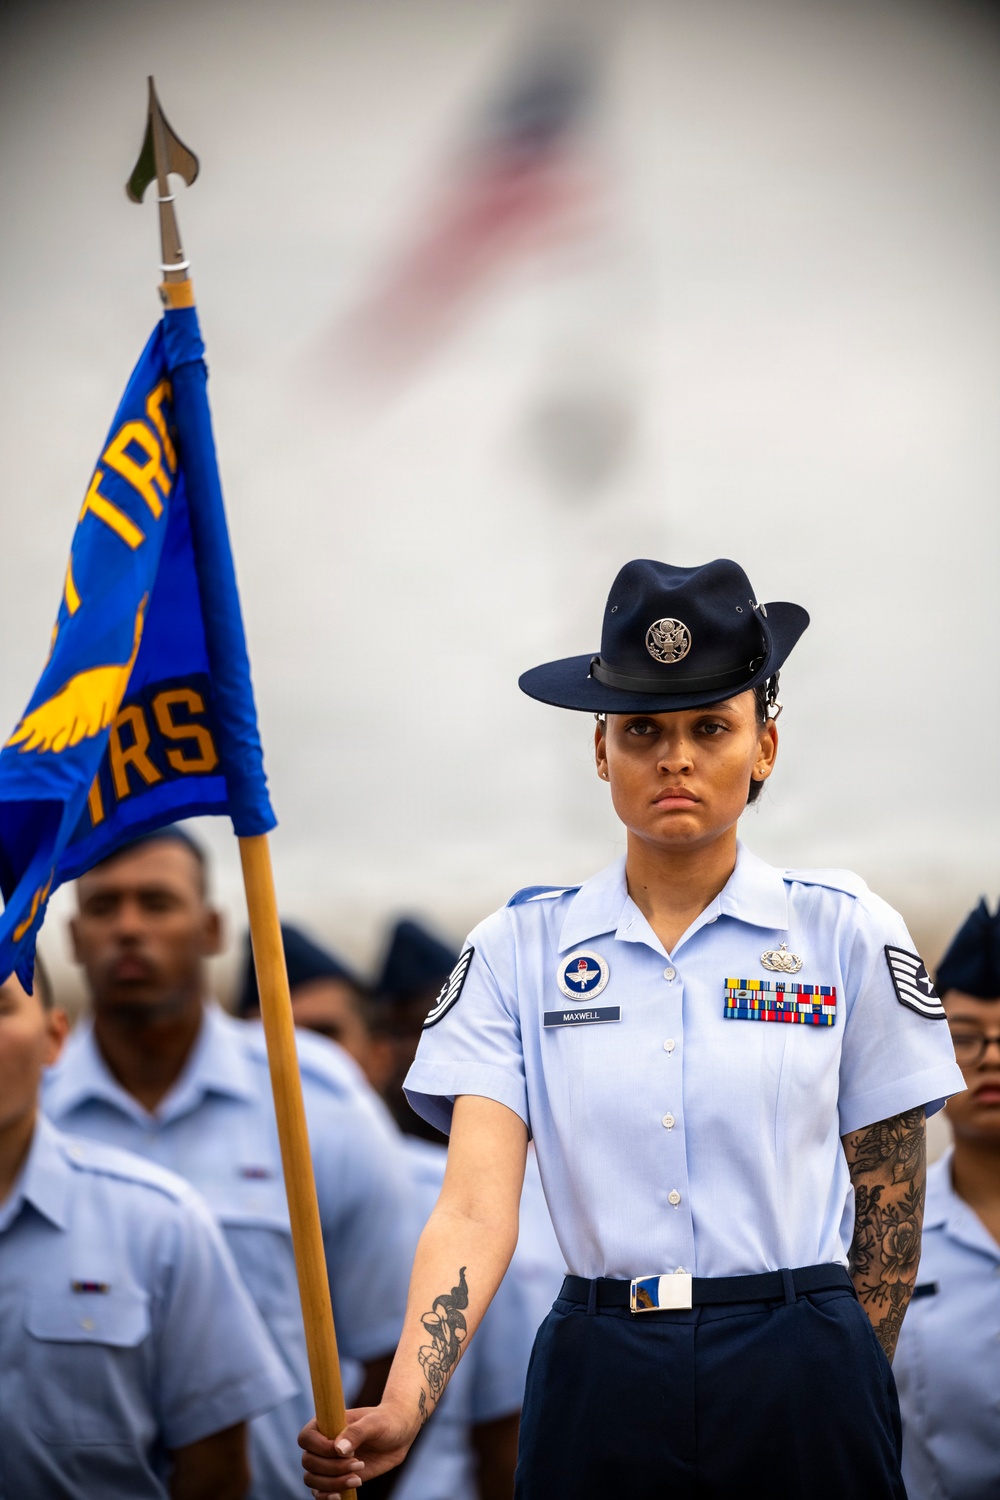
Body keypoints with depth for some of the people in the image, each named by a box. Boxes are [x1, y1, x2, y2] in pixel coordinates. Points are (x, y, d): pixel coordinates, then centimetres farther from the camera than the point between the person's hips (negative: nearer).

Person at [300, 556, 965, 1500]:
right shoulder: (521, 947, 1)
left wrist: (845, 1404, 3)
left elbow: (890, 1209, 5)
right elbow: (476, 1207, -9)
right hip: (597, 1379, 1)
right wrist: (403, 1407, -23)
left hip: (797, 1385, -1)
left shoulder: (846, 934, 1)